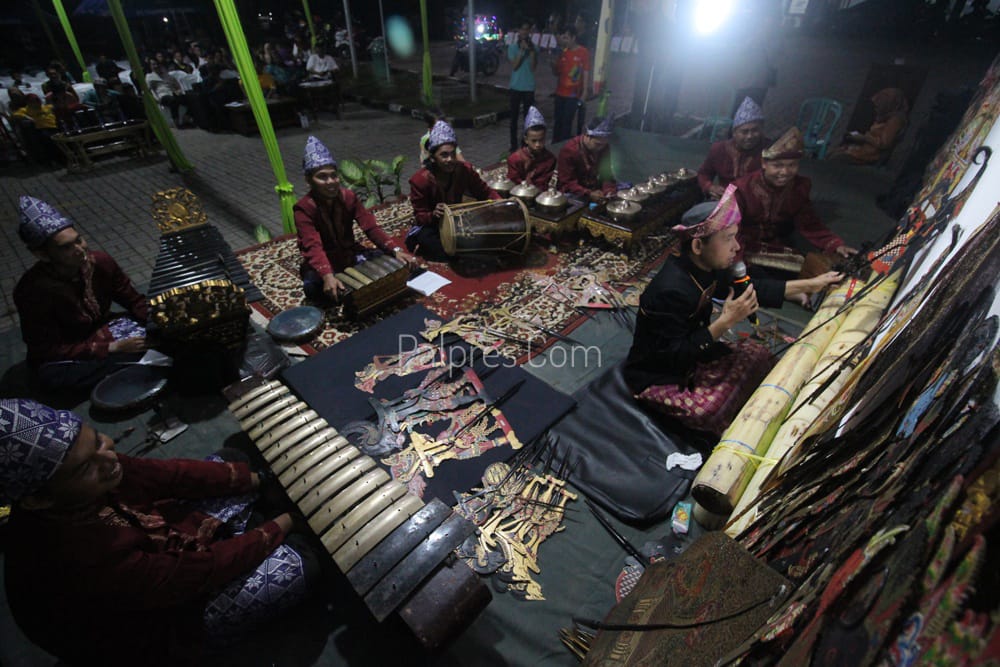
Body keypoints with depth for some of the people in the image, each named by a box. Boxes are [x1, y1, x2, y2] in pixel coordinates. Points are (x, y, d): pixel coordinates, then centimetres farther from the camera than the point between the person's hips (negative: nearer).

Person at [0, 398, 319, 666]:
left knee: (230, 460, 5)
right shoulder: (82, 563, -43)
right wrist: (281, 525, -19)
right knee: (298, 564, -19)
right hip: (154, 631, -7)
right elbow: (203, 570, -31)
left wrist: (256, 480, -15)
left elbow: (170, 475, -12)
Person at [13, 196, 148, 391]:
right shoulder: (33, 291, -27)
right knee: (139, 352, -29)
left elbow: (134, 300, -4)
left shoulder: (100, 262, -15)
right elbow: (48, 351, -22)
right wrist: (112, 348, -31)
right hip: (59, 360, -5)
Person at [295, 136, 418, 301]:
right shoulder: (303, 208, -18)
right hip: (322, 263, -3)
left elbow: (371, 227, -12)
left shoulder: (348, 197, -5)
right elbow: (312, 247, -32)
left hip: (350, 254, 4)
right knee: (312, 286, -34)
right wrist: (328, 276, -51)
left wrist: (395, 250, -28)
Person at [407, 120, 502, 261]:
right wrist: (433, 215, -43)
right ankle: (421, 245, 2)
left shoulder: (465, 170, -15)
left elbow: (485, 192, -5)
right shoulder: (420, 180, -24)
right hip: (429, 226, -4)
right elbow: (420, 216, -19)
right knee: (446, 254, -32)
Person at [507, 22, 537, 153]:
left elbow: (533, 67, -6)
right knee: (514, 117, 3)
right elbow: (514, 66, -10)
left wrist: (531, 51, -16)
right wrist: (522, 50, -17)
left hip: (529, 87, 1)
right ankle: (513, 145, 10)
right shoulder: (513, 47, 1)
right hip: (516, 87, -1)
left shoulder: (533, 47, 3)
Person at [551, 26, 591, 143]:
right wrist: (554, 64, -7)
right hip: (560, 93, 5)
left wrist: (584, 94, -12)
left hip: (573, 95, -5)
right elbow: (556, 73, 15)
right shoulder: (563, 52, 9)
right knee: (558, 121, 7)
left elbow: (586, 74, -5)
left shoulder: (584, 53, -5)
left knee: (566, 123, -4)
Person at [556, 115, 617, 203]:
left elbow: (606, 173, 4)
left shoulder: (604, 147, -2)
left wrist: (609, 190, -19)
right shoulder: (569, 150, -18)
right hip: (572, 193, -5)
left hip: (594, 190, 5)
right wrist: (589, 194, -36)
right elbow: (567, 183, -20)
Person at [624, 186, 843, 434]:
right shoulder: (670, 292, -34)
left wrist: (809, 285, 9)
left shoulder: (704, 268, -5)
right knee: (711, 410, -27)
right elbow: (674, 356, -31)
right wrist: (726, 322, -33)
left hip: (691, 354, 9)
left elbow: (749, 288, 11)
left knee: (758, 354, 5)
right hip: (657, 378, -9)